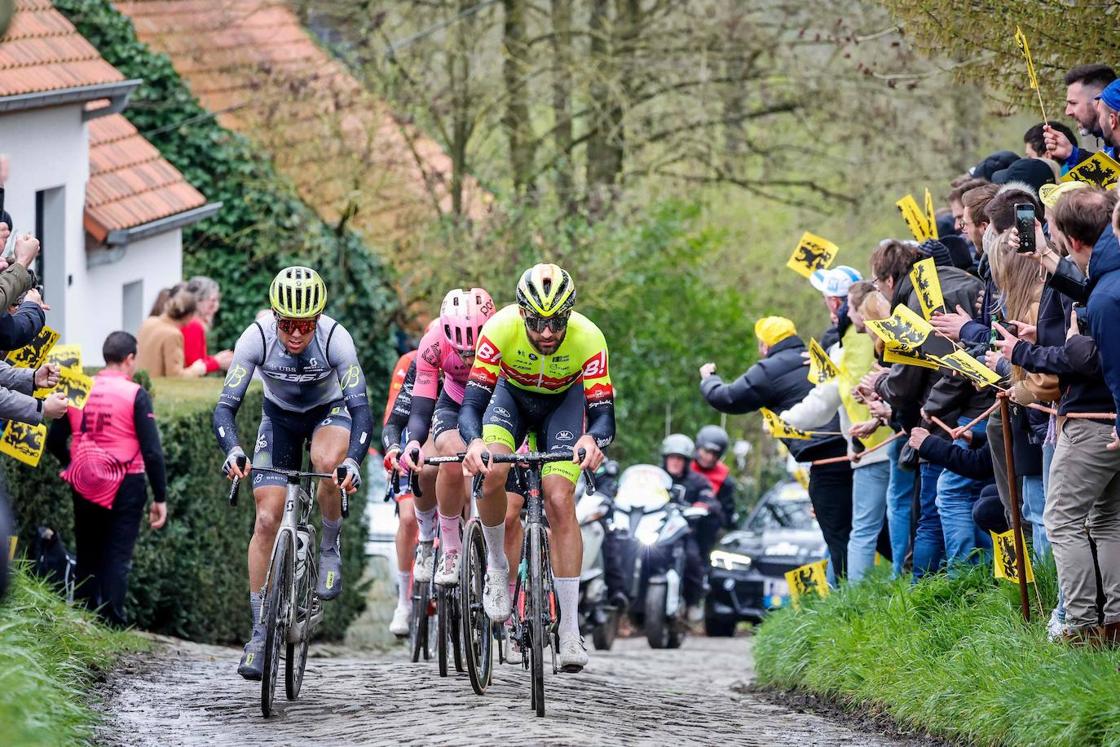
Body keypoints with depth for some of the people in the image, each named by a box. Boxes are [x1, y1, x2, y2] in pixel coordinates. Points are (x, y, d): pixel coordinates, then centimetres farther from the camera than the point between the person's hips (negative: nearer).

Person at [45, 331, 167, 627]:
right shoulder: (135, 395, -9)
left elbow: (54, 441, 7)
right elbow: (152, 450, -12)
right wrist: (160, 498, -7)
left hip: (85, 488, 4)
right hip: (126, 487, -4)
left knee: (87, 557, 14)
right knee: (118, 557, 0)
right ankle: (112, 622, -7)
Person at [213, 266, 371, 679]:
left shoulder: (335, 338, -31)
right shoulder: (256, 338, -29)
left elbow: (361, 409, -35)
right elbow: (225, 407, -29)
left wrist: (353, 460, -52)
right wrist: (233, 451, -49)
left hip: (329, 412, -1)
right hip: (280, 417, 1)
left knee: (328, 463, -37)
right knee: (267, 519, -10)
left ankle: (330, 548, -10)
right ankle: (259, 632, -1)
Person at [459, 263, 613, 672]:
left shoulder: (588, 338, -33)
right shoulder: (501, 328, -34)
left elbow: (603, 412, -33)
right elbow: (472, 405, -36)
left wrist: (593, 440, -57)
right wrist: (474, 442, -57)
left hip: (563, 402, 0)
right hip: (512, 394, 0)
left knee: (560, 502, -17)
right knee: (492, 473, -29)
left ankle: (570, 631, -13)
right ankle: (497, 568, -1)